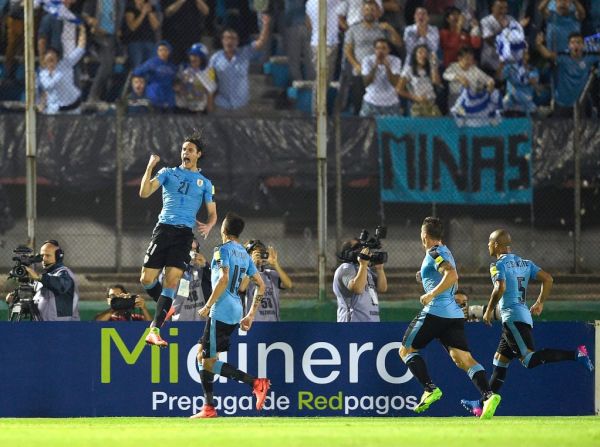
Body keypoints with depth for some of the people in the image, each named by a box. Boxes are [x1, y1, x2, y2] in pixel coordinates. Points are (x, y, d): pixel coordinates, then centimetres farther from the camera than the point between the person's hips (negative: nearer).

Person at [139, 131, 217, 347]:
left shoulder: (205, 183, 13)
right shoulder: (168, 173, 11)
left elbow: (212, 213, 14)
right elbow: (144, 193, -1)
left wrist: (208, 225, -9)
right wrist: (150, 168, -14)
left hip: (184, 234, -1)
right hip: (163, 229, 1)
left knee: (172, 280, -12)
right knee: (147, 279, -5)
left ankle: (154, 330, -13)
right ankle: (166, 306, 26)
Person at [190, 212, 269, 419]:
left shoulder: (223, 250, -8)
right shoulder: (245, 254, 15)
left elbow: (223, 279, -22)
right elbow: (261, 285, 15)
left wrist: (208, 305, -15)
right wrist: (251, 315, 18)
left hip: (221, 311, -9)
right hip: (236, 312, 9)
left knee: (209, 362, -8)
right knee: (202, 354, 17)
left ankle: (256, 383, -20)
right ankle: (209, 407, 15)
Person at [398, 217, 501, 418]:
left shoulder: (434, 253, -6)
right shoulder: (445, 252, 23)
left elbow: (452, 275, -23)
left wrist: (432, 294, -20)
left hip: (435, 311, -8)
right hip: (454, 313, 8)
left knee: (406, 349, 7)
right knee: (463, 358, -6)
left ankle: (430, 388, -10)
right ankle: (488, 394, -29)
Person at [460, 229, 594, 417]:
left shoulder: (498, 265, -6)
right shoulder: (526, 263, 17)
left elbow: (500, 287, -22)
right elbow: (548, 279, 11)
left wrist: (489, 310, -10)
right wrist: (540, 303, 19)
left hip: (512, 317, -9)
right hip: (524, 316, 9)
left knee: (529, 359, -18)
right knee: (500, 360, 15)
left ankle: (575, 354, -28)